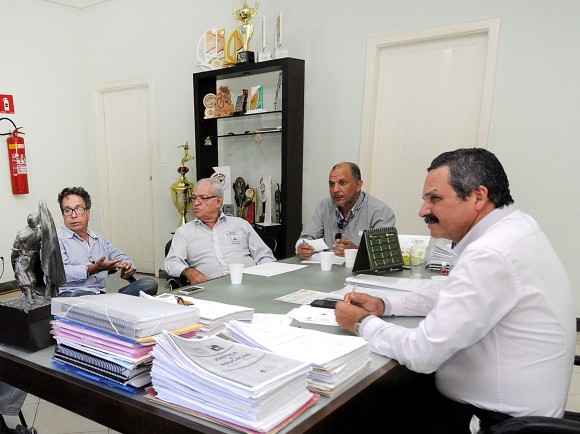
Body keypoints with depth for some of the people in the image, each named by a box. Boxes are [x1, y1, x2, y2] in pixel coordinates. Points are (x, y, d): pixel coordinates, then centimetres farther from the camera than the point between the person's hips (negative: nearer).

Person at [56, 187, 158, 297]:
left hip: (102, 294, 6)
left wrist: (127, 267, 3)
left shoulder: (100, 239, 26)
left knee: (149, 283, -15)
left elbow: (121, 258, 29)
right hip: (70, 295, -6)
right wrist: (93, 269, -20)